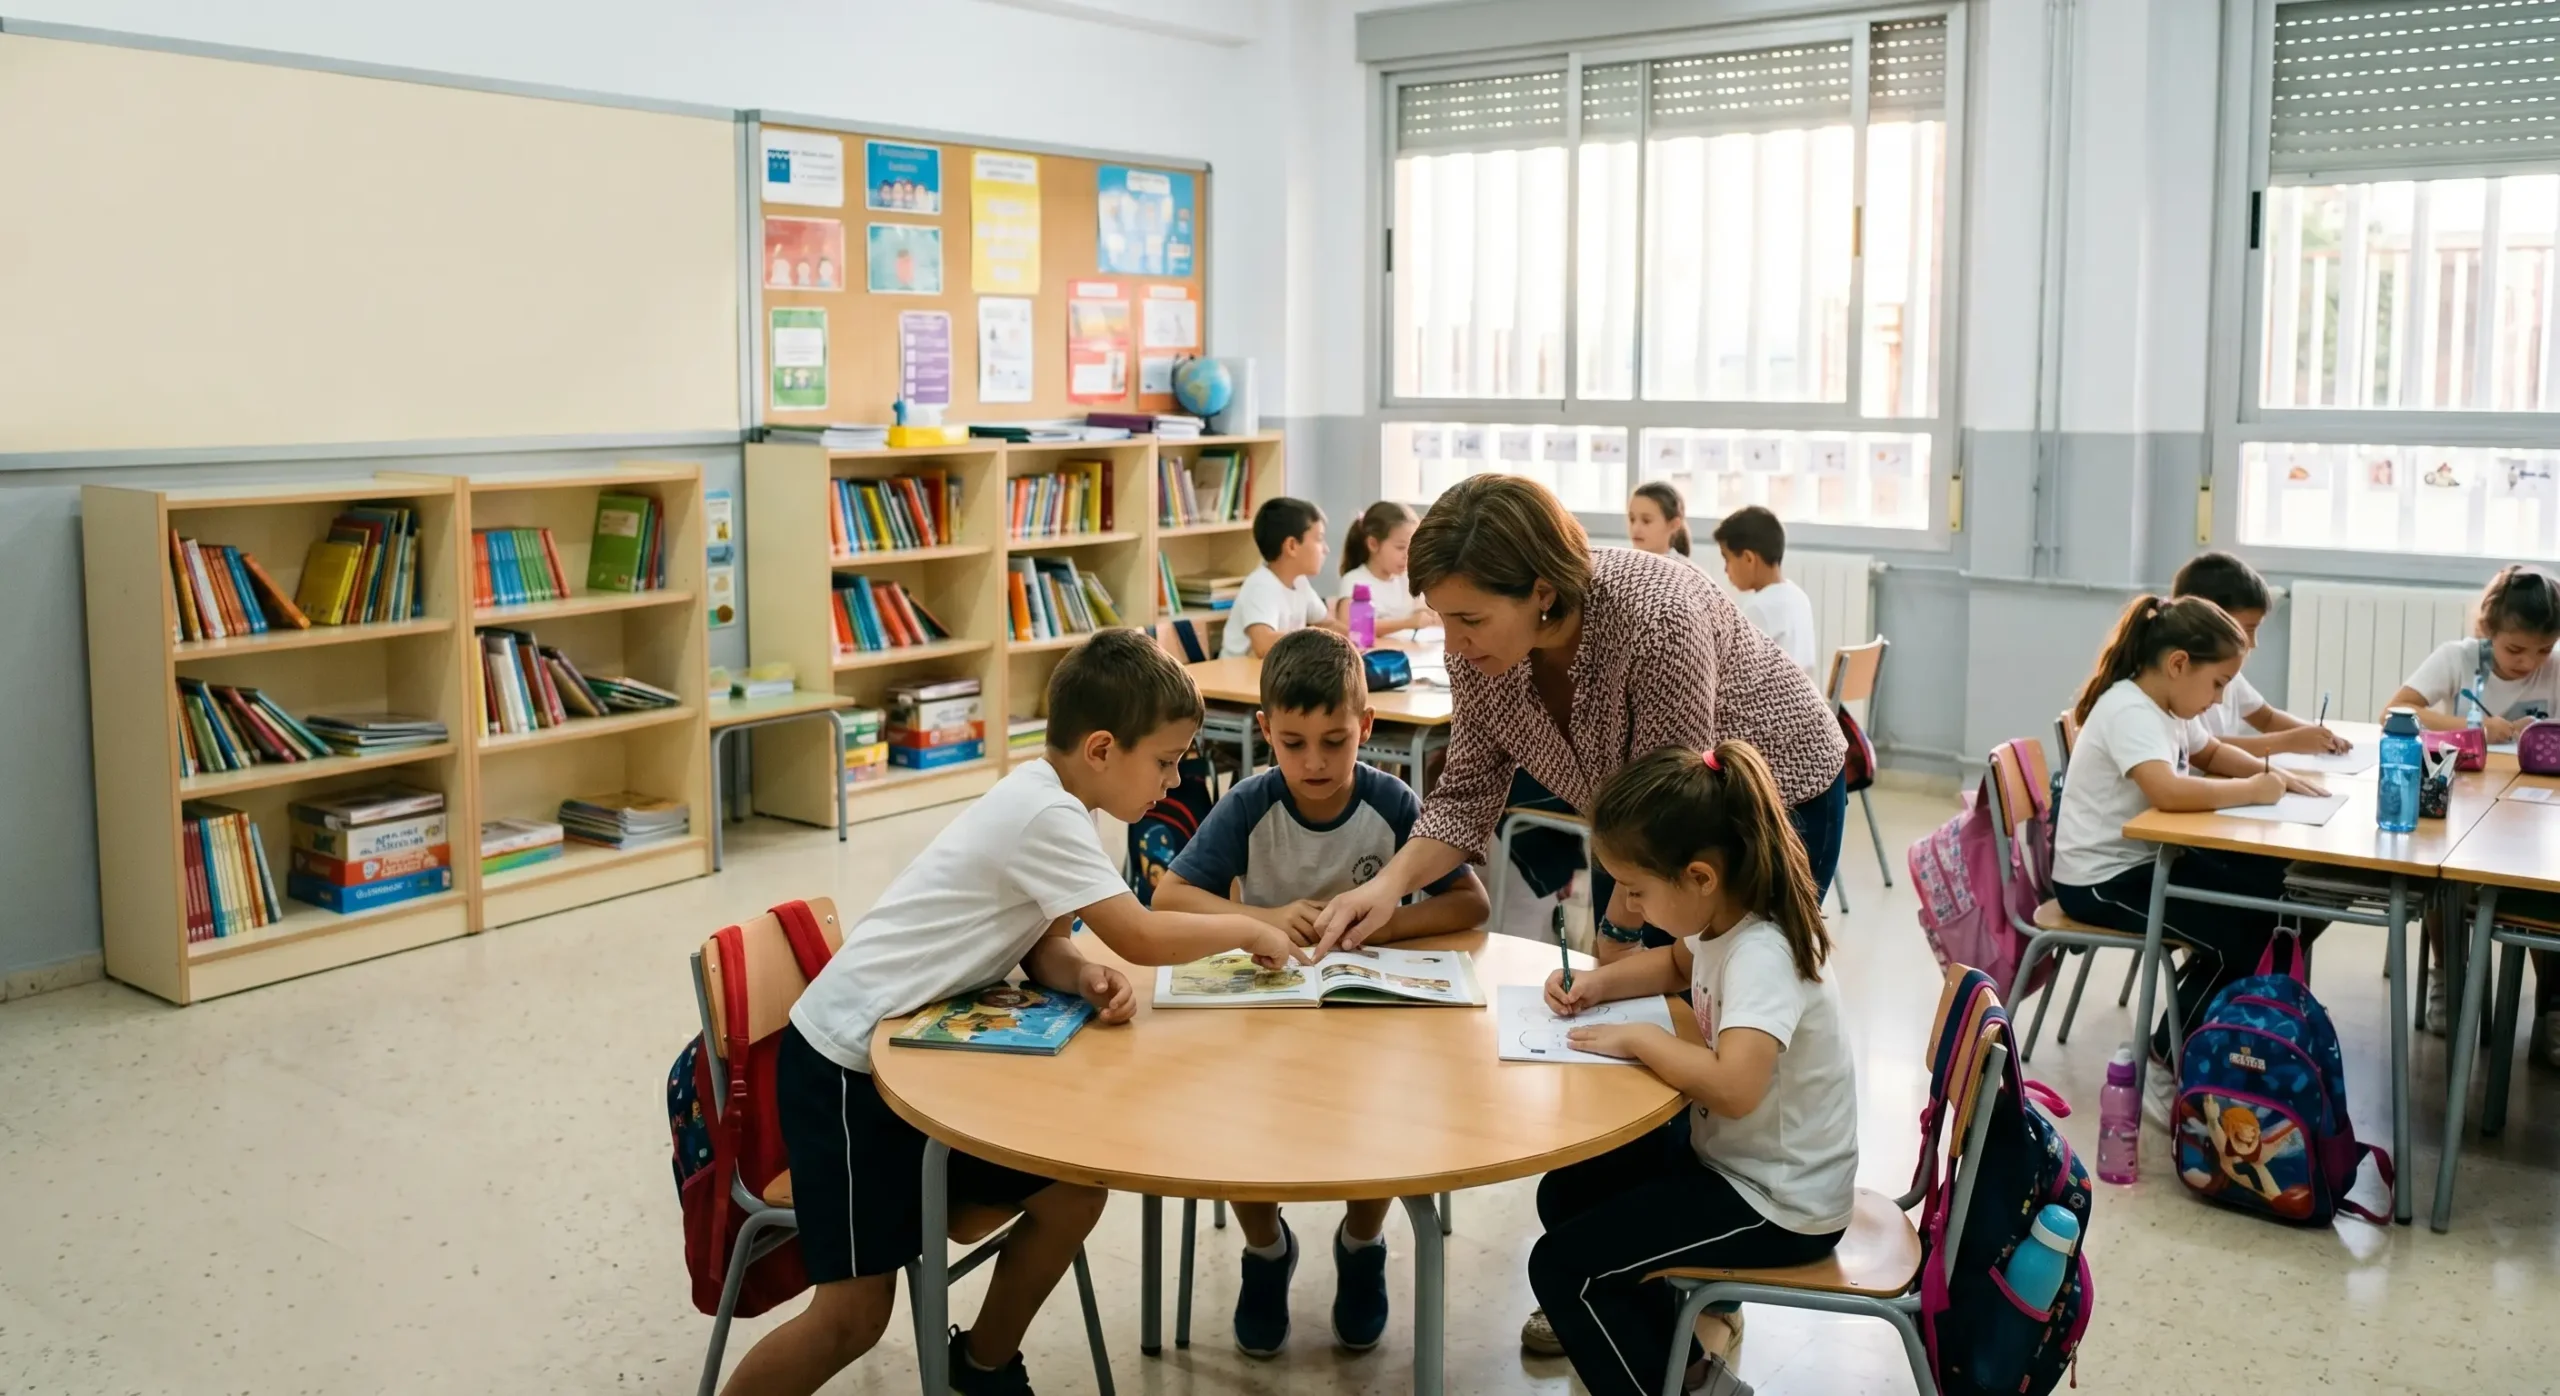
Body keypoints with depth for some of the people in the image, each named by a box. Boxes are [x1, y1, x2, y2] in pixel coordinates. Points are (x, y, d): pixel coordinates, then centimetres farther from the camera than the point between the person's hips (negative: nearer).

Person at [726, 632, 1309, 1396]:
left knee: (1073, 1192, 5)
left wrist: (1086, 978, -14)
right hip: (847, 1064, -9)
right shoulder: (1044, 815, -23)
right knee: (853, 1316, -7)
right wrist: (1246, 929, -5)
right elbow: (1141, 938, -22)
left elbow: (1039, 941, 7)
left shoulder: (1046, 798, 5)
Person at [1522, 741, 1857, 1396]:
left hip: (1779, 1206, -9)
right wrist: (1600, 983, 3)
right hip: (1726, 1152, 9)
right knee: (1566, 1193, 18)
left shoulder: (1761, 956, -30)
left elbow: (1735, 1087, -46)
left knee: (1560, 1266, -10)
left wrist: (1639, 1038, -29)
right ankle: (1684, 1321, 30)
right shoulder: (1727, 918, -3)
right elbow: (1678, 964, 21)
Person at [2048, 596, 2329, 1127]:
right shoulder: (2129, 711, -23)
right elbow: (2170, 792, -40)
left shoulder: (2163, 706, 7)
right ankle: (2162, 1068, -2)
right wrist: (2254, 790, -24)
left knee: (2267, 894, 6)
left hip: (2146, 858, 10)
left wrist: (2269, 771, 6)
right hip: (2100, 881, -10)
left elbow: (2211, 753, 27)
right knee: (2238, 936, -16)